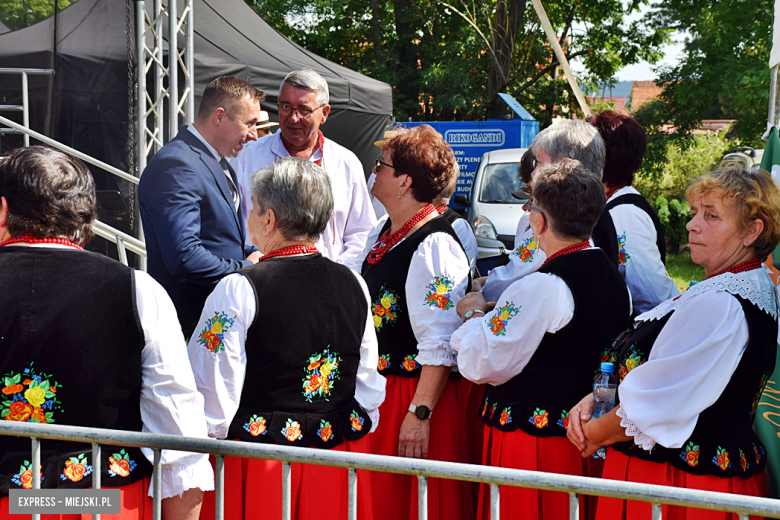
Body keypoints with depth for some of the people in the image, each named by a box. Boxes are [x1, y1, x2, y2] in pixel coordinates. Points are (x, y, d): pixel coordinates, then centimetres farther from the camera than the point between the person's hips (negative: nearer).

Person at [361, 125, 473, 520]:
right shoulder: (388, 232, 8)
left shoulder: (434, 246, -21)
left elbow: (440, 346, -24)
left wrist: (419, 414, -24)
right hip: (377, 390, 9)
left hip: (414, 394, -9)